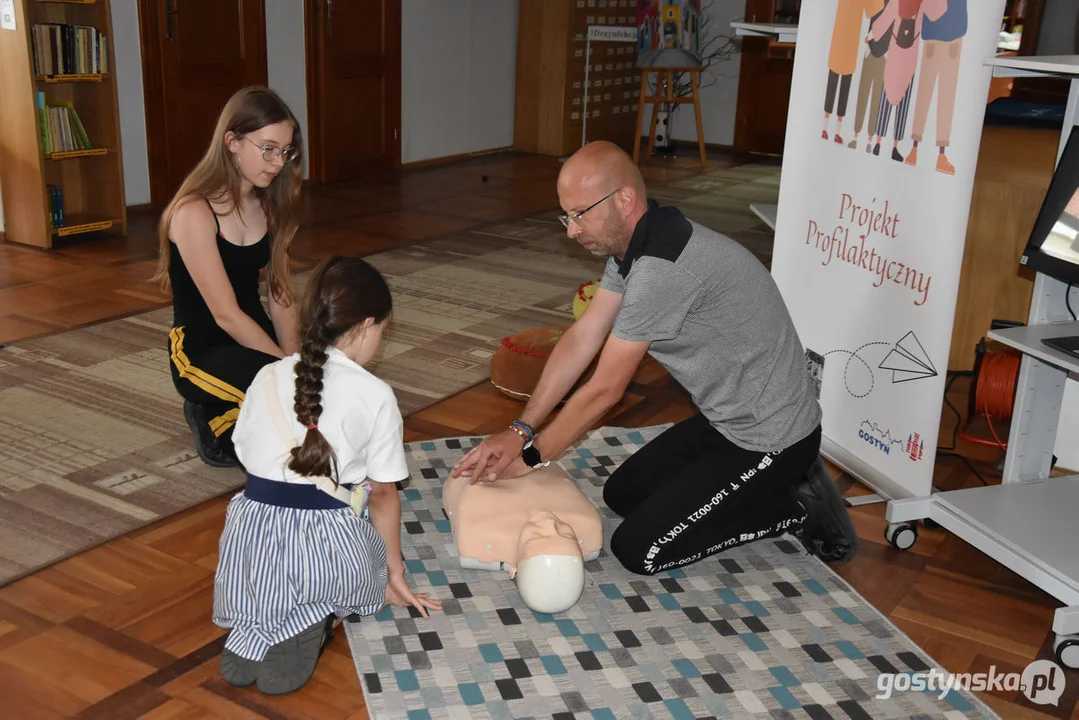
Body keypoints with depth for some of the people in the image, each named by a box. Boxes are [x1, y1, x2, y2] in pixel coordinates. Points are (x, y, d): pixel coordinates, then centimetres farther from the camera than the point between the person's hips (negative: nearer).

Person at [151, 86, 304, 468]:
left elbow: (281, 295, 2)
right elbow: (226, 315, -22)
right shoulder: (194, 212, -19)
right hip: (201, 350, -7)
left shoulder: (268, 204, 4)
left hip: (253, 339, 7)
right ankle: (217, 423, -1)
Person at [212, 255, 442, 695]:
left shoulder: (267, 378, 8)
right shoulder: (375, 396, -4)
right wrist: (395, 576, 16)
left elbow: (248, 458, 11)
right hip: (329, 540, -3)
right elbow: (383, 494, 3)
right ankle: (314, 617, -2)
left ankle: (252, 630, 4)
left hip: (253, 533, 4)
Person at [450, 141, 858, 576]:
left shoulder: (663, 270, -30)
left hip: (768, 440, -10)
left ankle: (796, 506, 2)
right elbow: (581, 339, 2)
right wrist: (520, 432, -3)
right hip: (725, 420, 10)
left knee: (636, 549, -10)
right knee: (621, 495, 18)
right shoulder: (632, 243, 1)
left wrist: (530, 457, -10)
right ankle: (774, 487, 16)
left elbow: (604, 390, -23)